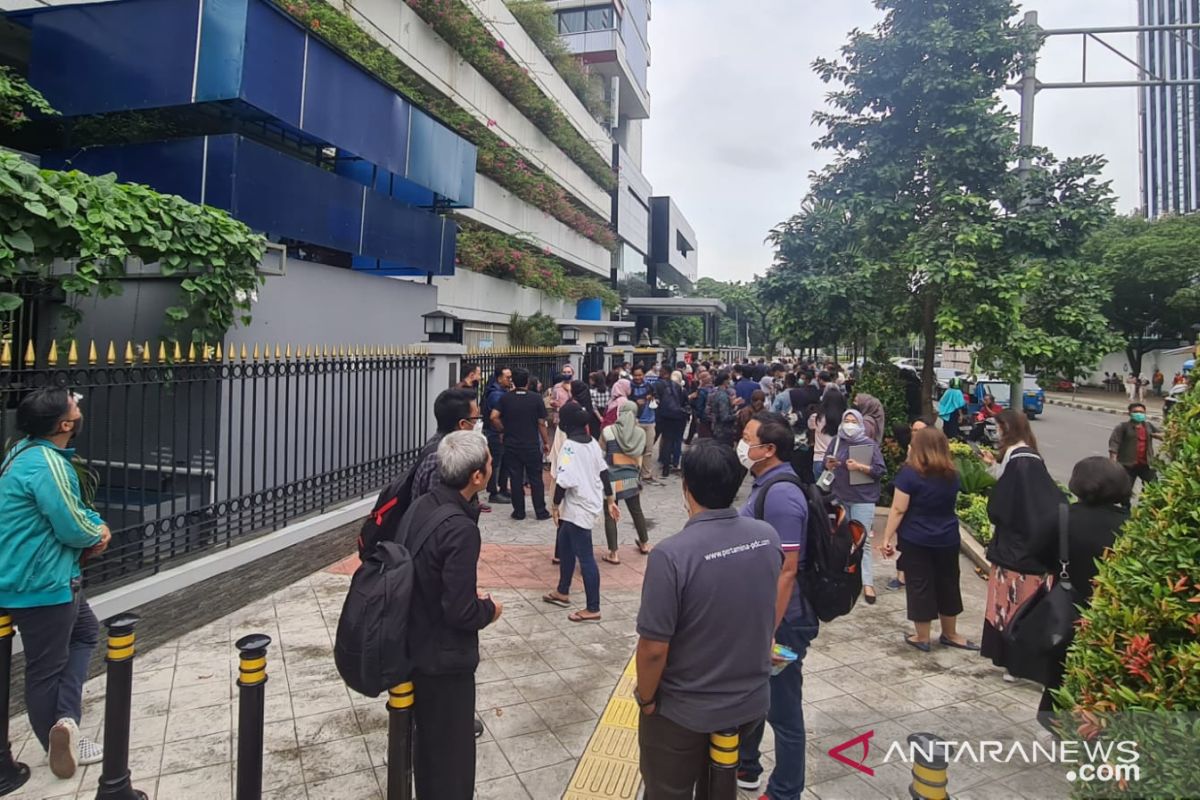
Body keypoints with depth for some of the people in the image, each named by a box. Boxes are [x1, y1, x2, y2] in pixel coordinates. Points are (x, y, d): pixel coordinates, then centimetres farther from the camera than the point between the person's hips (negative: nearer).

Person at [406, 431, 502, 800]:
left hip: (415, 646, 8)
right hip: (445, 658, -8)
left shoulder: (420, 506, -4)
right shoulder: (461, 530, -30)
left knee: (428, 740, 27)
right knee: (451, 752, 12)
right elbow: (460, 613, -27)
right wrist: (489, 609, -7)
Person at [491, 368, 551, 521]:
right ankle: (541, 511, 12)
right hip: (532, 445, -1)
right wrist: (546, 442, 4)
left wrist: (503, 430, 4)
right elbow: (541, 423, -5)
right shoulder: (536, 398, -5)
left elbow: (494, 417, -11)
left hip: (511, 445, 2)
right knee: (536, 479, 7)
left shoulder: (505, 398, -1)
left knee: (516, 478, 8)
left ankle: (519, 511, 12)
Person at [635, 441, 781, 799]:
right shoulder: (768, 537, -11)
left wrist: (646, 699, -6)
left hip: (684, 711, -4)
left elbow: (654, 647, -23)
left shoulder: (671, 554, -29)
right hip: (751, 701, 5)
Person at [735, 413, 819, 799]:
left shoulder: (781, 495, -25)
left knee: (781, 709, 10)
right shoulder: (765, 484, 5)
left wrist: (769, 633, -22)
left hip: (780, 620, -10)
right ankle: (744, 767, 45)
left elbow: (787, 570, -26)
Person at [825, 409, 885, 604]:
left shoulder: (870, 444, -6)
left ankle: (867, 583, -5)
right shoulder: (837, 442, 5)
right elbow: (826, 463, 12)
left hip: (863, 499, -4)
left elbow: (879, 470, -9)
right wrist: (830, 464, -11)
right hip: (840, 496, 4)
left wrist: (859, 466, -21)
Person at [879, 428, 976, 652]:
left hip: (915, 540, -5)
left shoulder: (909, 472, -15)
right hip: (947, 539, 5)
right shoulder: (951, 474, 3)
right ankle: (950, 634, 31)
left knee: (919, 586, 5)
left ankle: (922, 638, 14)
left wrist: (887, 537, -11)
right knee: (947, 585, 17)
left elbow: (898, 509, -16)